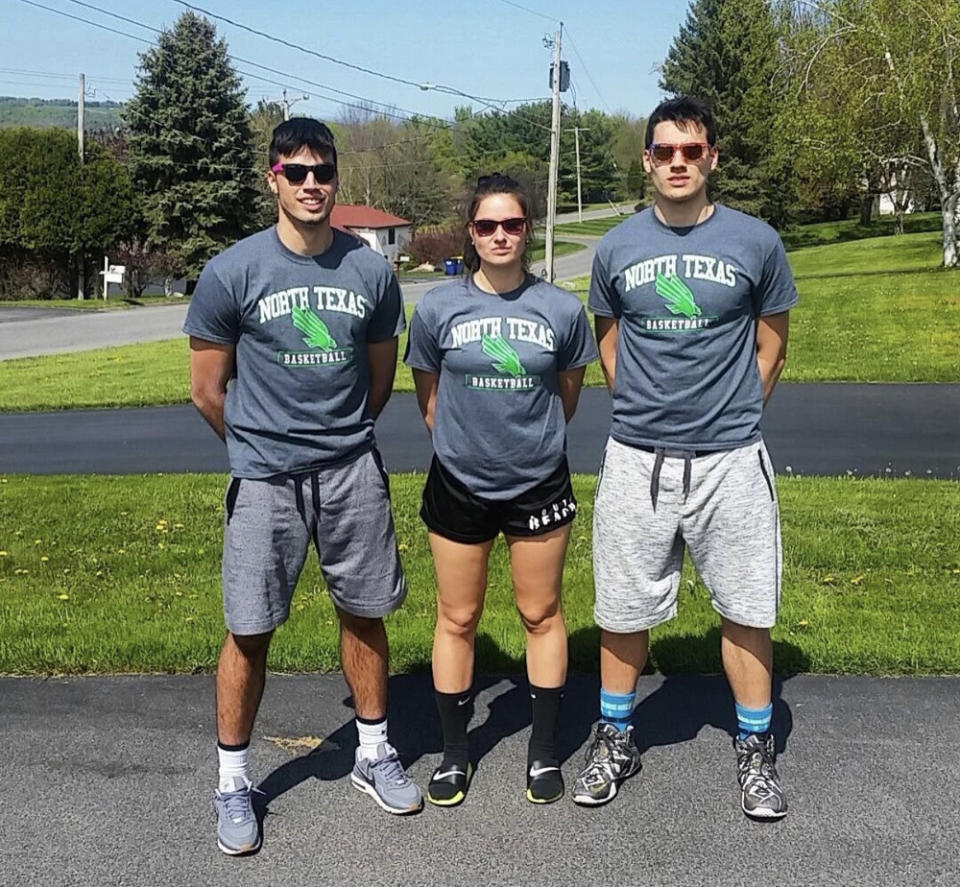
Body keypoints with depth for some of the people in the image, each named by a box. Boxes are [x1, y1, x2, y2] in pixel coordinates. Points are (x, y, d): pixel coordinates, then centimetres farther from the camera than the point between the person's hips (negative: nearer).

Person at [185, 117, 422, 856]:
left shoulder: (371, 271, 0)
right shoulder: (232, 273, -8)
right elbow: (208, 389, 0)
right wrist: (260, 445, 10)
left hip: (354, 470, 3)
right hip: (265, 478, -2)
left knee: (364, 615, 12)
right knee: (250, 631, 3)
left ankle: (375, 753, 30)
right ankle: (234, 780, 20)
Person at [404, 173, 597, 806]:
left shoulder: (562, 308, -5)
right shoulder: (438, 309, -6)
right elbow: (429, 399, 8)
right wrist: (468, 441, 11)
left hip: (539, 483, 0)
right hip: (459, 486, 0)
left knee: (542, 614, 11)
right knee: (457, 619, 9)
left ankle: (545, 751, 25)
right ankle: (455, 753, 25)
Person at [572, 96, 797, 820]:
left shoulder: (756, 242, -2)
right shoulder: (618, 248, 3)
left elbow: (771, 349, 9)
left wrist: (732, 418, 8)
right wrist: (646, 412, 9)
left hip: (731, 460, -1)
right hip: (636, 459, 2)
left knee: (747, 609, 6)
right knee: (624, 610, 10)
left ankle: (756, 749, 24)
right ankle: (616, 739, 28)